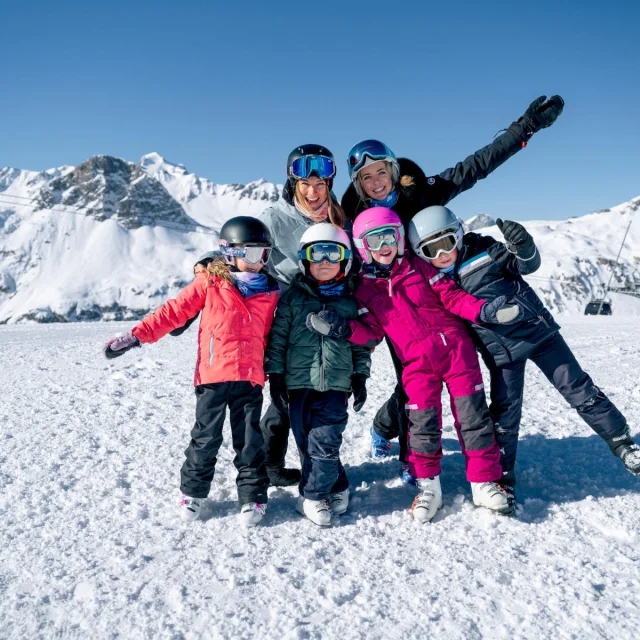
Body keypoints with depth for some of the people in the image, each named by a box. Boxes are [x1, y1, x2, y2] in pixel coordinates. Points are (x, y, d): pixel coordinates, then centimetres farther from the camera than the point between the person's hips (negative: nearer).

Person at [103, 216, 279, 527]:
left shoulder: (270, 292, 8)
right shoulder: (209, 283, -1)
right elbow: (173, 311, -1)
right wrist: (137, 335, -6)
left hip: (250, 379, 2)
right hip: (212, 376, -2)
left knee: (250, 441, 7)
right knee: (205, 438, 8)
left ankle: (252, 495, 20)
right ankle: (193, 492, 26)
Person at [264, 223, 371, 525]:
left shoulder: (349, 302, 9)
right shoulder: (293, 296, 4)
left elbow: (360, 342, 14)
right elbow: (278, 336, 3)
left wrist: (360, 376, 9)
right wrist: (275, 375, -1)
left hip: (335, 385, 0)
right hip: (299, 381, 1)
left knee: (324, 441, -7)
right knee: (307, 441, 5)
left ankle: (313, 496, 10)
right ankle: (338, 487, 21)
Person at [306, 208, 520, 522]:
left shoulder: (418, 266, 7)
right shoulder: (364, 288, 8)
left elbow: (451, 295, 3)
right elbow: (370, 333, 3)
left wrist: (482, 310, -13)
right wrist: (342, 328, -15)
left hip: (455, 347, 0)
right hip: (417, 363, 0)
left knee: (472, 414, -1)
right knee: (423, 421, -6)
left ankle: (484, 483, 12)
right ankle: (427, 485, 13)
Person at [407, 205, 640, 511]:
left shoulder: (482, 249, -10)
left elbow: (528, 265, -6)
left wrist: (523, 247, -26)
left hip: (537, 330, 0)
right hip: (502, 353, 1)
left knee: (578, 388, 5)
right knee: (504, 413, 1)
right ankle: (502, 480, 17)